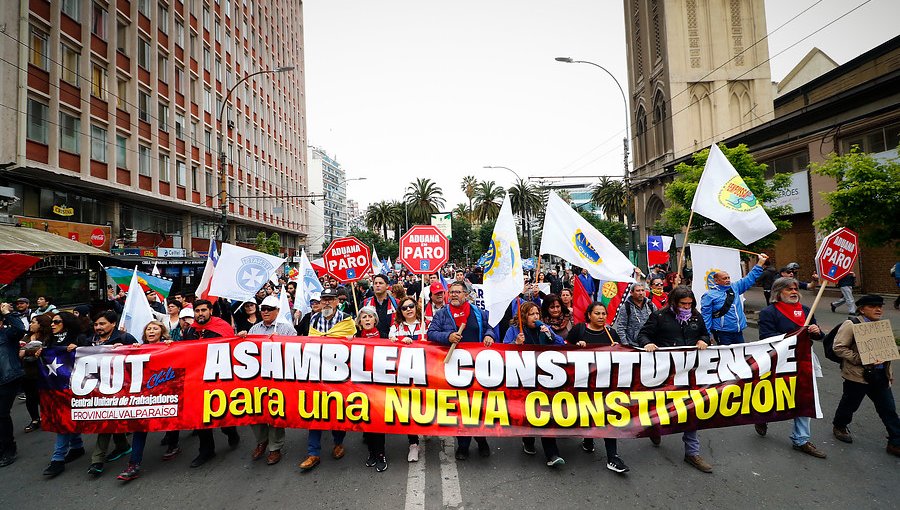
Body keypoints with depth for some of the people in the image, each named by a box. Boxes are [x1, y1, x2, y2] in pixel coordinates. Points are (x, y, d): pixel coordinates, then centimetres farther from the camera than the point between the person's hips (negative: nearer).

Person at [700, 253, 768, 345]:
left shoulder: (735, 287, 10)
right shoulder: (709, 295, -10)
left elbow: (749, 279, 18)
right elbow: (705, 316, -11)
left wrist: (760, 263, 13)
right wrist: (706, 336, -15)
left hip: (738, 332, 7)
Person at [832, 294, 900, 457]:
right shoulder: (851, 324, -12)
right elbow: (839, 347, -16)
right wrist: (860, 360, -22)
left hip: (880, 375, 6)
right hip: (858, 375, -6)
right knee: (850, 404, 10)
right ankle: (839, 427, 33)